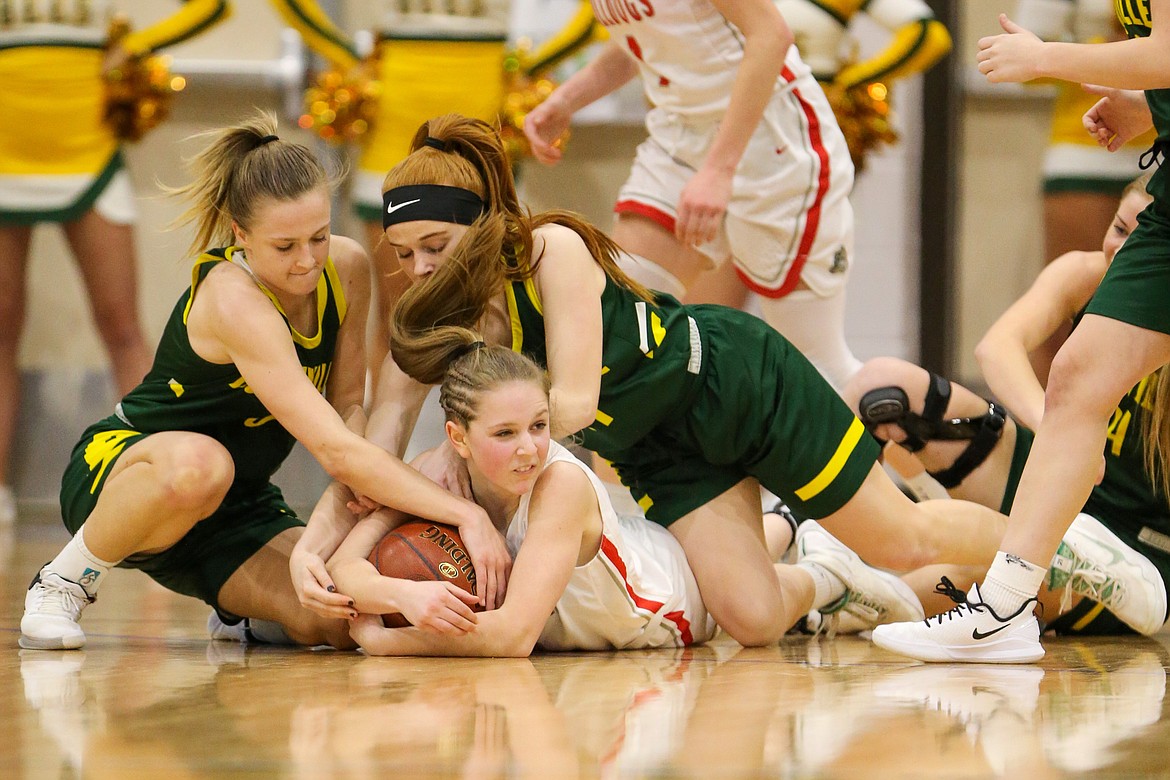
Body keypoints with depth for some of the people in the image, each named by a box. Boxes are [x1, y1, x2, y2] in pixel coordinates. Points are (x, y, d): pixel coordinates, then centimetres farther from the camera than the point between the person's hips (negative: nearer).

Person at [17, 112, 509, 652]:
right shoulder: (233, 301, -30)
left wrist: (363, 478, -20)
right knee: (200, 464, -44)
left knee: (340, 621, -23)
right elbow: (334, 450, -37)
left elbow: (347, 402, 4)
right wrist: (465, 515, -42)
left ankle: (238, 606, 15)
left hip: (236, 508, 6)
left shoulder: (346, 268, -7)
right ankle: (65, 581, -14)